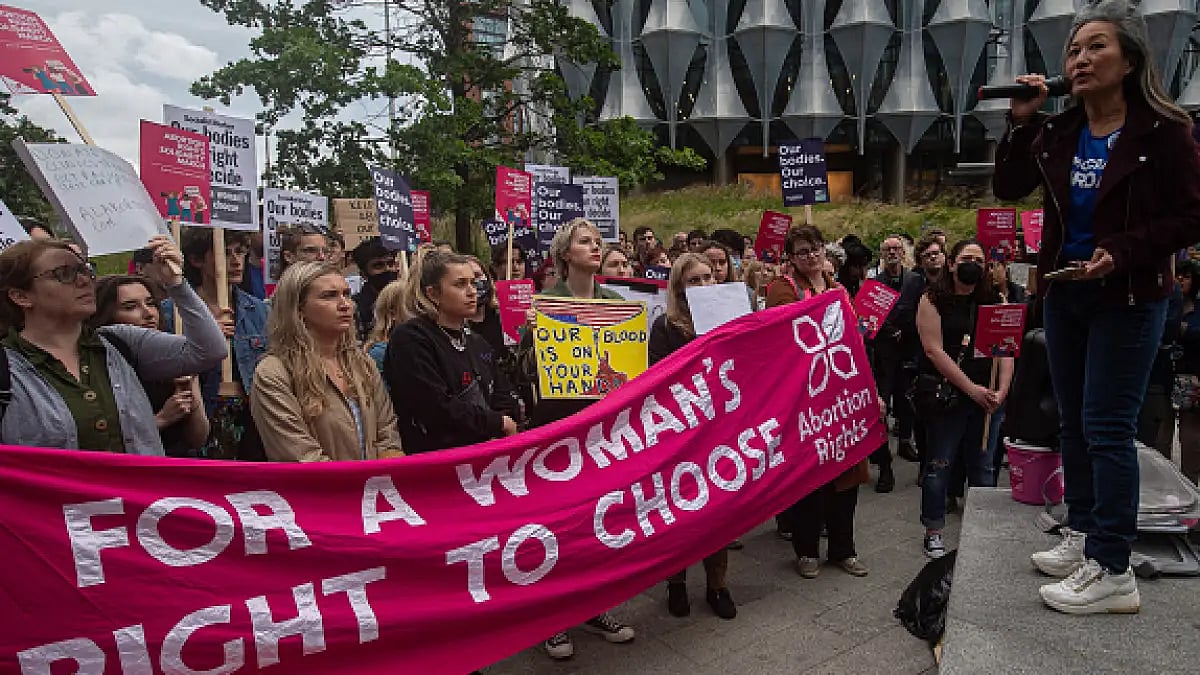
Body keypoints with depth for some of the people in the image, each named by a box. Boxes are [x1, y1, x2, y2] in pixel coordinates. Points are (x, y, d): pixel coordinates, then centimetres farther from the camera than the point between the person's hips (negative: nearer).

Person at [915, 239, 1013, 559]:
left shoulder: (993, 301, 10)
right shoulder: (933, 300, -3)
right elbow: (934, 350, -12)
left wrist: (1002, 390, -11)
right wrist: (971, 388, -16)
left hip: (987, 397, 4)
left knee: (983, 466, 11)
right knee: (939, 465, 3)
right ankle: (933, 532, 15)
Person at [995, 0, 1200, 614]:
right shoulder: (1059, 132, 5)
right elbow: (1008, 189, 3)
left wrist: (1123, 252, -23)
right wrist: (1020, 123, -7)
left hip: (1128, 297, -6)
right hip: (1064, 292, 6)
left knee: (1105, 427, -7)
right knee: (1073, 421, 12)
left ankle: (1112, 573, 1)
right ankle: (1084, 538, 26)